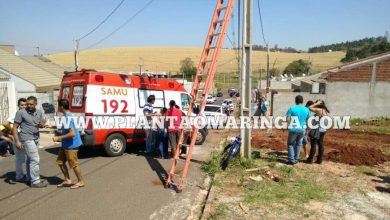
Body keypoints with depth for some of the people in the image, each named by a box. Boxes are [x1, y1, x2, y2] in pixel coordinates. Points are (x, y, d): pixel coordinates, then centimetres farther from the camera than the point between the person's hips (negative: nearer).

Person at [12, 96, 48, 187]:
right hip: (27, 139, -6)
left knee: (30, 159, 17)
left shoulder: (39, 112, 5)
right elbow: (14, 127, -11)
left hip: (36, 138, 7)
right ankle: (35, 181, -2)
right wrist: (17, 141, -18)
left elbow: (43, 123, 14)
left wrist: (42, 124, -12)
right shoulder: (21, 112, -12)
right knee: (35, 159, -9)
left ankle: (30, 178, 27)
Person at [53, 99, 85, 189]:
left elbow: (72, 133, -29)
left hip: (71, 145, -10)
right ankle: (67, 180, 26)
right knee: (60, 162, 16)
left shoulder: (68, 117, -22)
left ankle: (81, 181, 17)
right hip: (65, 145, 10)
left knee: (74, 164, 2)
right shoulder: (67, 116, 8)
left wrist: (59, 138, -21)